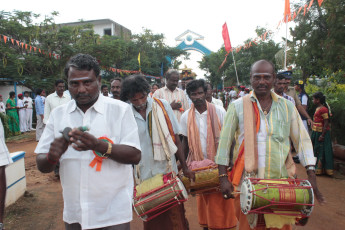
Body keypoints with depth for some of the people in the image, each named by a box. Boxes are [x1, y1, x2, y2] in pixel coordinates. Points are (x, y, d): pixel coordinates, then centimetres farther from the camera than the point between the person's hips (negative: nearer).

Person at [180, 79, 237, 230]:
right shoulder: (186, 117, 1)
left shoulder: (219, 111, -6)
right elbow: (185, 141, 9)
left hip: (218, 162, -2)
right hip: (198, 164, 2)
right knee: (203, 199, 12)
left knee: (221, 199, 3)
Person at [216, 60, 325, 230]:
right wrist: (223, 178, -5)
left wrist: (311, 177, 0)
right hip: (247, 183, -2)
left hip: (280, 181, 2)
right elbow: (224, 142, -1)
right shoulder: (237, 106, -2)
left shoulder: (287, 107, 6)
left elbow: (302, 140, 8)